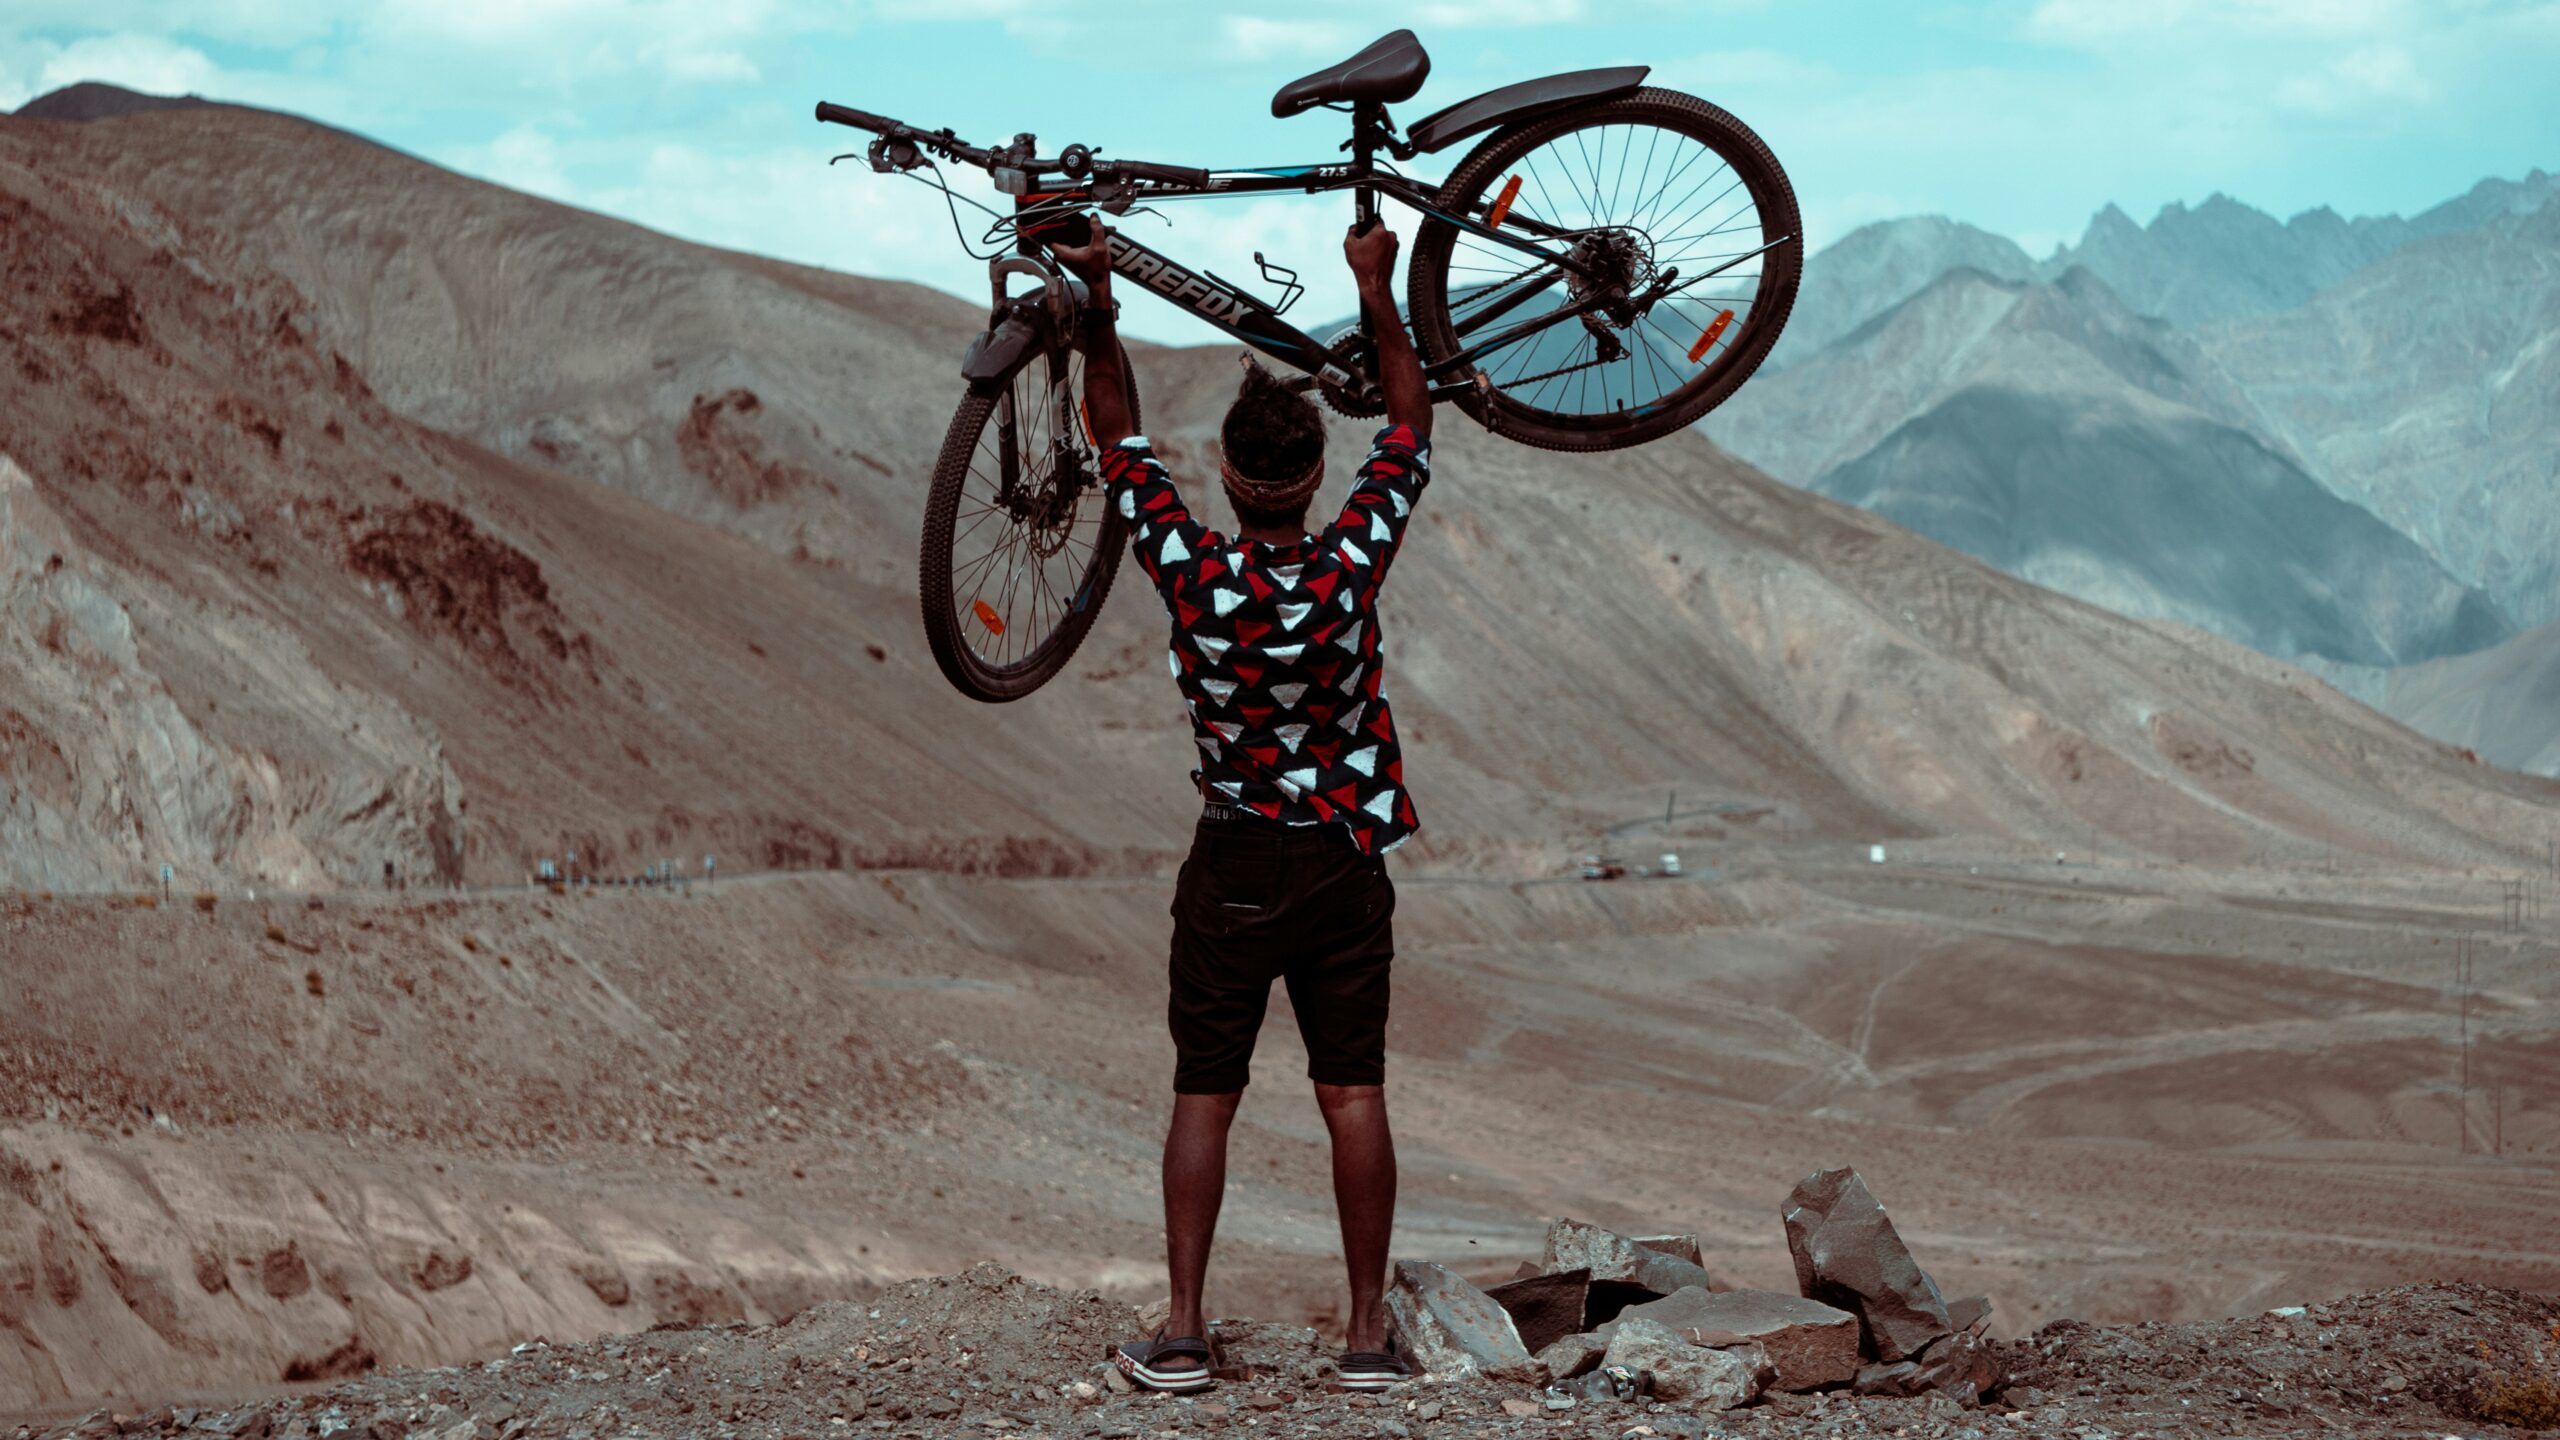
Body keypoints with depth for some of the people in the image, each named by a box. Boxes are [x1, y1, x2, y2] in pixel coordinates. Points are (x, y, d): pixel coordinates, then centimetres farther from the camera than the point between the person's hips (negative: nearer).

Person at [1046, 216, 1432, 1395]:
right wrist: (1375, 288, 8)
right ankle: (1367, 1331, 6)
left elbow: (1117, 441, -2)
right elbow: (1411, 426, 0)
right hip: (1344, 861, 1)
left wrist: (1097, 306, 2)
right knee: (1353, 1096, 4)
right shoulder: (1352, 567, -15)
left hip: (1232, 866, 0)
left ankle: (1181, 1332, 3)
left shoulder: (1189, 571, -17)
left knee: (1203, 1098, 5)